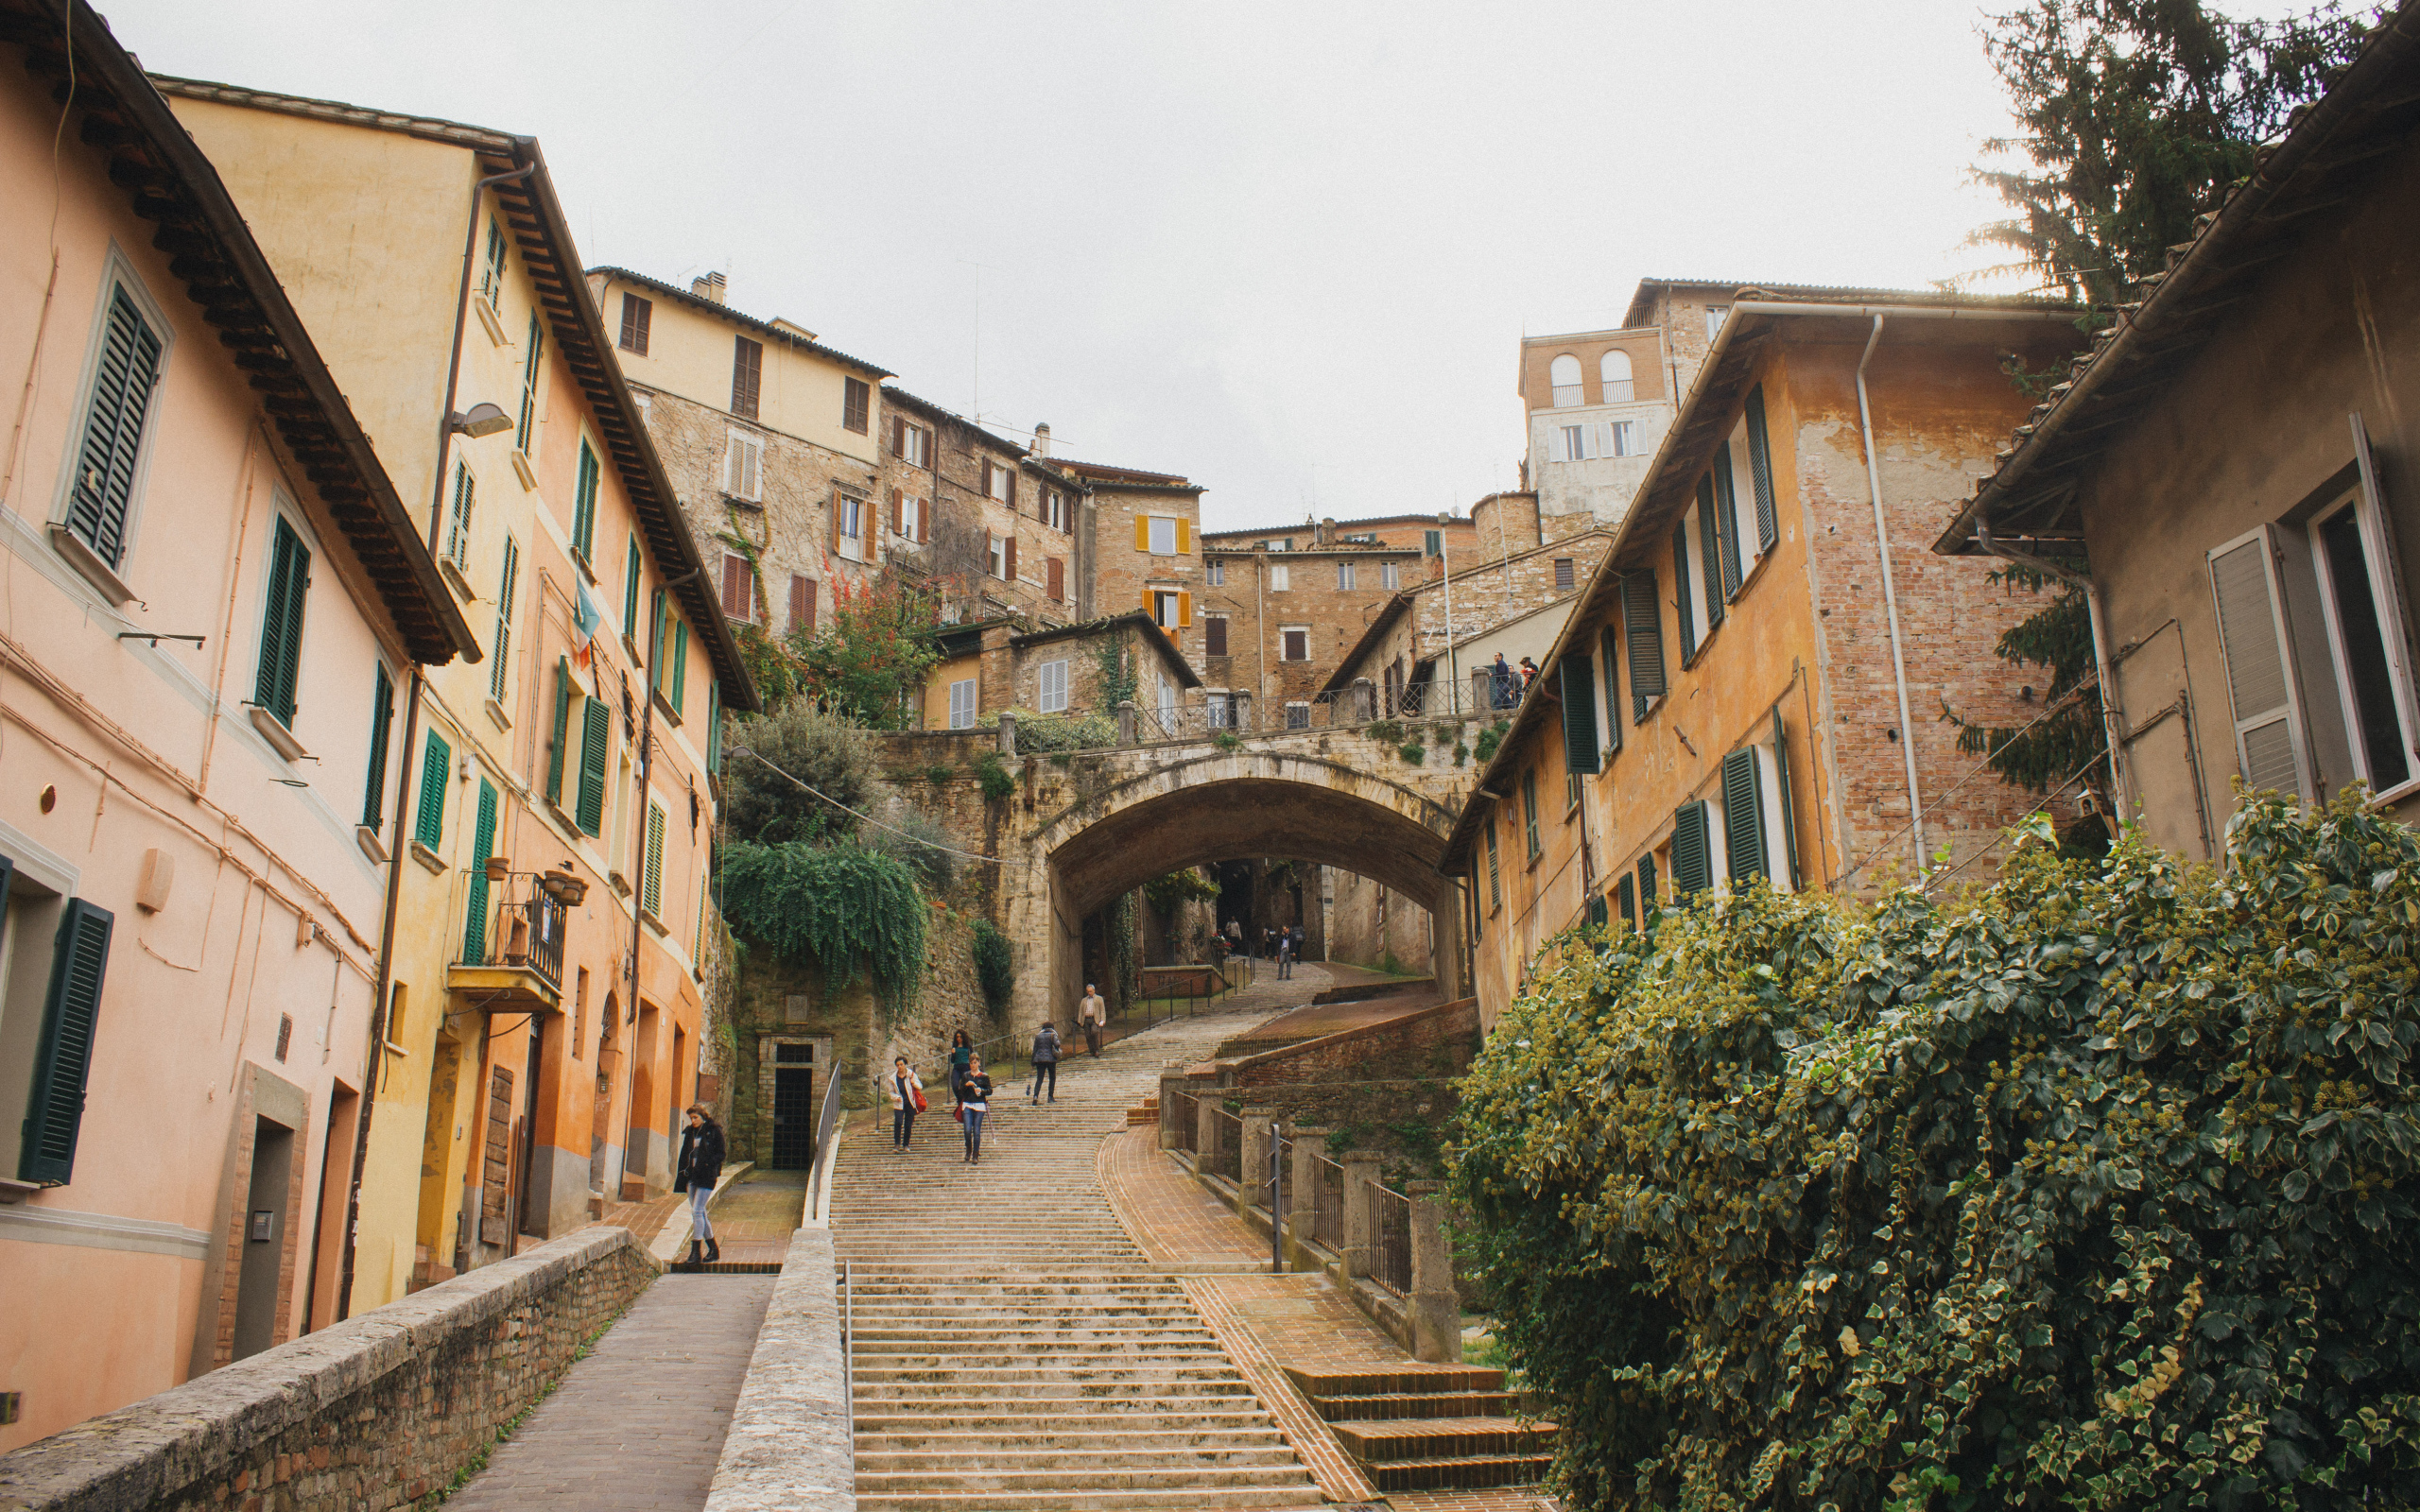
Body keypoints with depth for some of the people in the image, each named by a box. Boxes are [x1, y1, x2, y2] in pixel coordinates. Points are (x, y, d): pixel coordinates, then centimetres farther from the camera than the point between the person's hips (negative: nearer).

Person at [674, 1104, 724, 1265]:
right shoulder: (689, 1132, 14)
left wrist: (706, 1164, -19)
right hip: (691, 1175, 7)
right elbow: (684, 1154, 18)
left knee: (696, 1211, -12)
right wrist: (682, 1176, 12)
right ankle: (713, 1249, 17)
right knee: (699, 1213, 8)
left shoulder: (714, 1131, -4)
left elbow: (720, 1154, -6)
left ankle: (695, 1250, -9)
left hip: (706, 1176, -7)